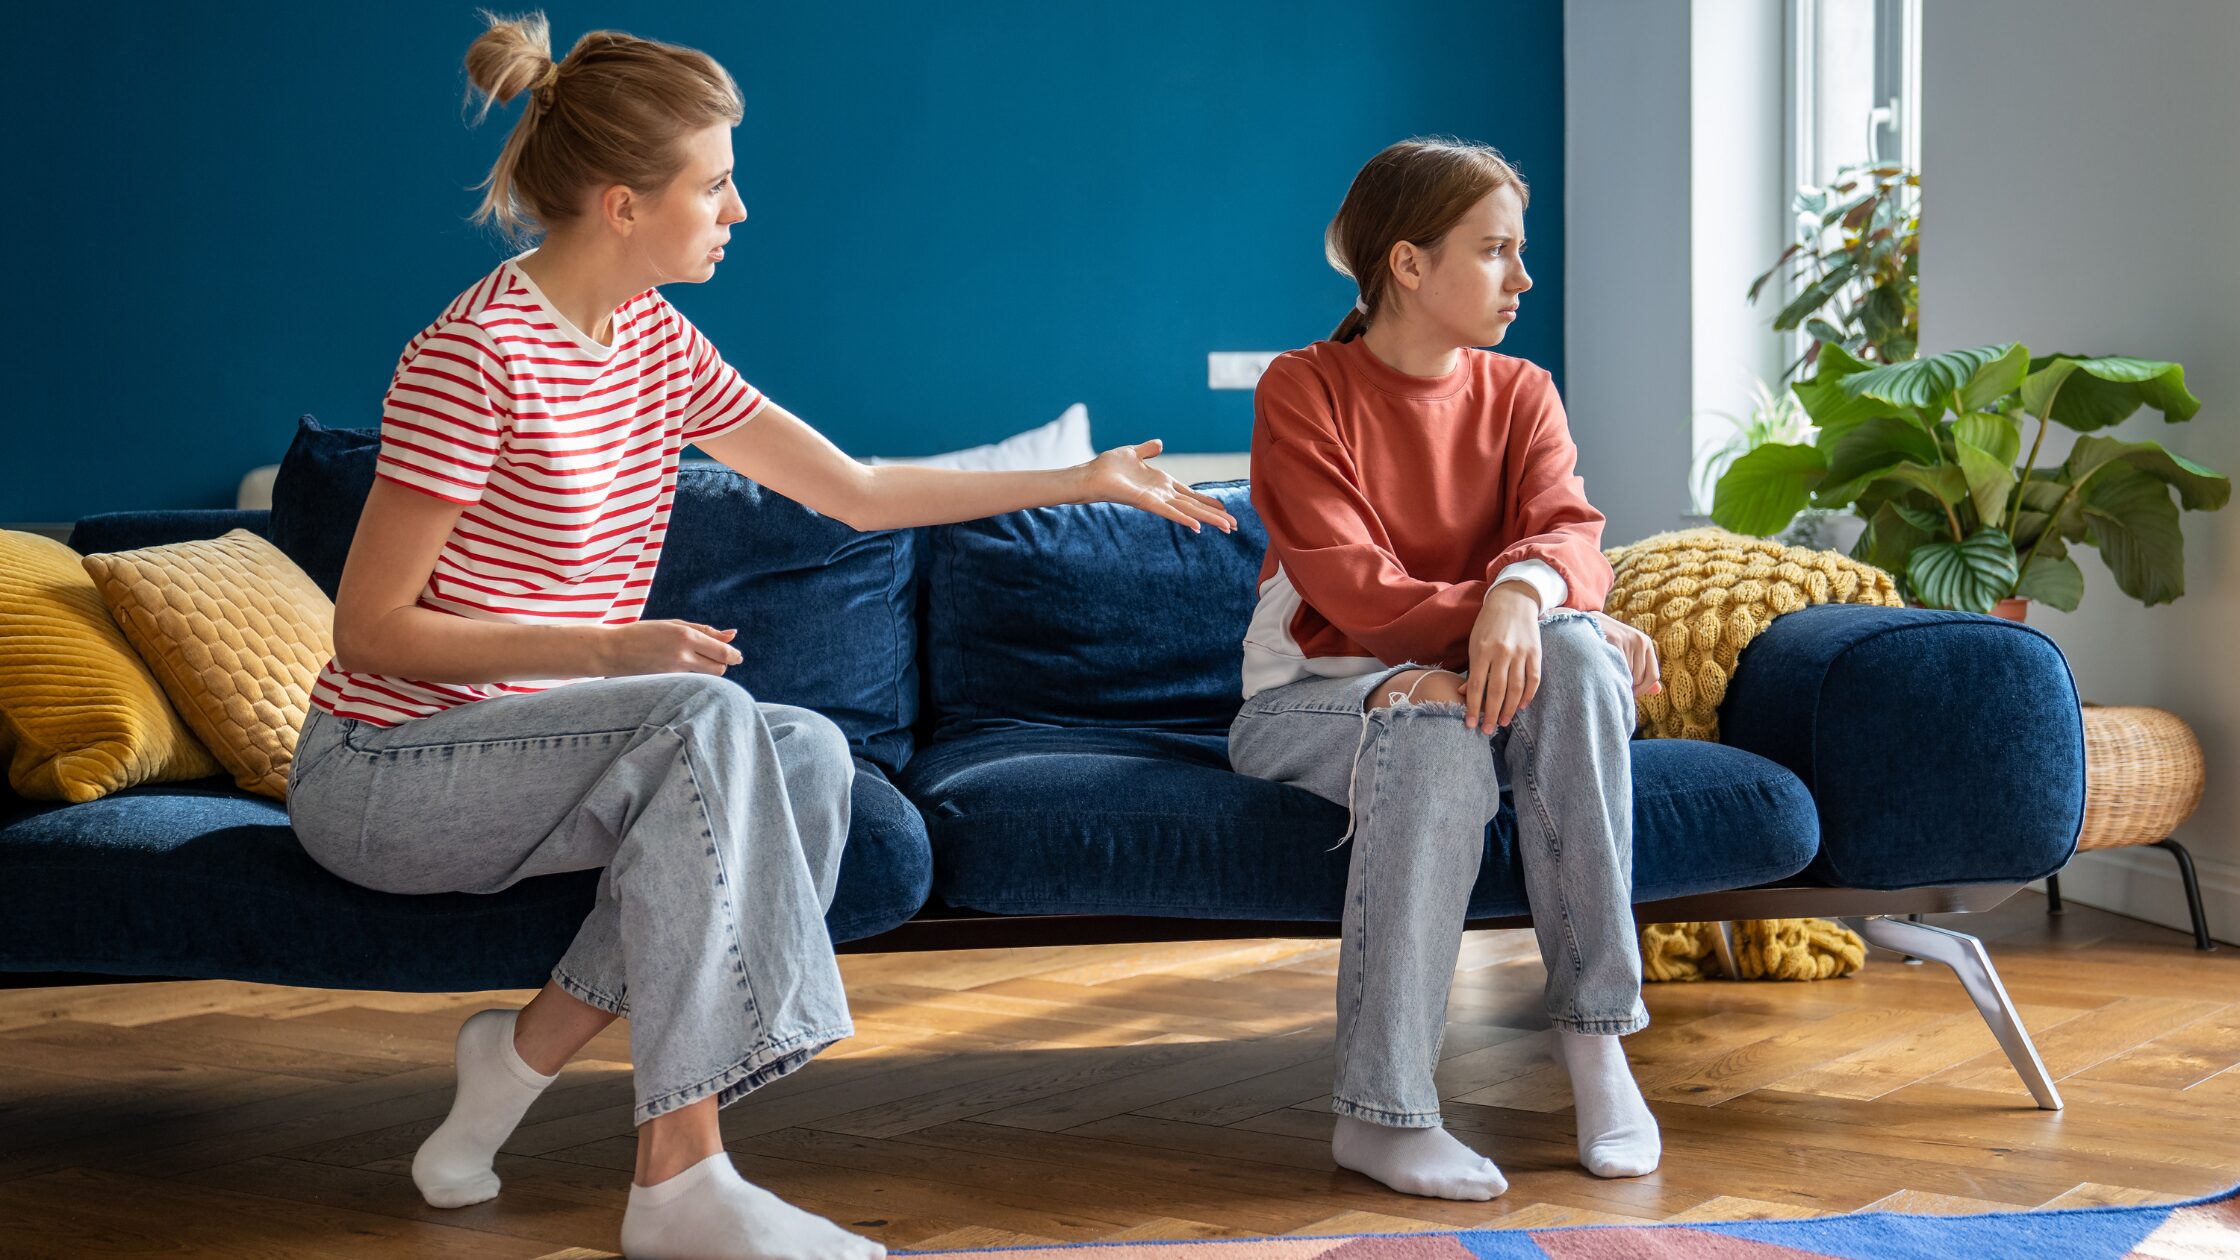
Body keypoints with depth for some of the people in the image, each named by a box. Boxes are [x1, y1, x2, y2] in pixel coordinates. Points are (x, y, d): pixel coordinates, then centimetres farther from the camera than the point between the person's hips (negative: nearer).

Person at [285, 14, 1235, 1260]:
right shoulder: (476, 356, -19)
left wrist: (1082, 481, 14)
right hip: (380, 771, -8)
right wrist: (613, 650, -28)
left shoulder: (657, 345, 6)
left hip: (528, 741, 8)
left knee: (809, 751, -14)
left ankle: (530, 1048, -4)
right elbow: (373, 629, -19)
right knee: (704, 720, -30)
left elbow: (859, 490, 13)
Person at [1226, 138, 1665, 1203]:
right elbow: (1348, 585, -19)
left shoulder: (1520, 395, 7)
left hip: (1475, 681, 4)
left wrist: (1527, 595, -39)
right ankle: (1380, 1113, -34)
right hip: (1316, 691, -4)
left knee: (1573, 660, -31)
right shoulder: (1302, 390, -6)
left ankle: (1595, 1036, -28)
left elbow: (1568, 530, -13)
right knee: (1436, 734, -38)